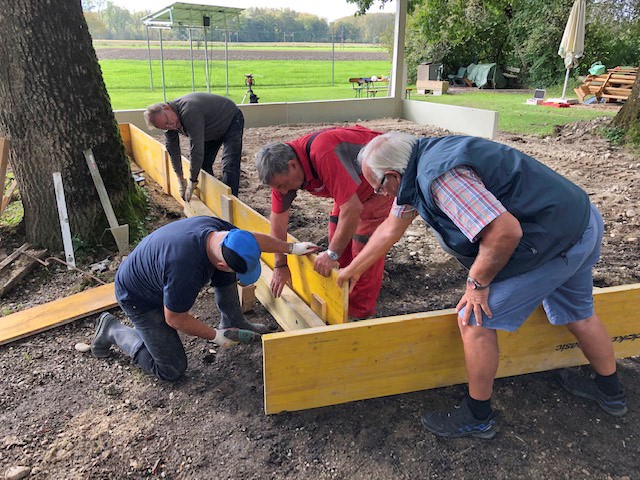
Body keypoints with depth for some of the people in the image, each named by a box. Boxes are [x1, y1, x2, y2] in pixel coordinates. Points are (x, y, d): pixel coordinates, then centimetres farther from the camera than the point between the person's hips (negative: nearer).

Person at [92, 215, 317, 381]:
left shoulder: (217, 228, -21)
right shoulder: (186, 271, -43)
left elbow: (254, 238, 0)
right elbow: (174, 319, -26)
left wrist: (293, 248, 9)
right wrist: (215, 336, -14)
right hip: (138, 299, -7)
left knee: (225, 274, -5)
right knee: (172, 369, -4)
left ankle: (234, 323, 15)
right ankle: (113, 331, 10)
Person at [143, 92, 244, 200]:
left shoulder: (189, 111, -40)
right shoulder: (167, 121, -12)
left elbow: (196, 150, -38)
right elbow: (173, 151, -2)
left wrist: (192, 182, -29)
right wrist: (180, 179, -2)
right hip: (212, 129, 9)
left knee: (229, 168, -20)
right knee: (204, 164, 7)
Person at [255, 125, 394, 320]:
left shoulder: (324, 154, -41)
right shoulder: (282, 168, -14)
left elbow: (353, 209, -39)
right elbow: (278, 217, -4)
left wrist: (332, 254, -29)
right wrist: (280, 265, -1)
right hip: (353, 180, 8)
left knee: (365, 239, -13)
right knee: (337, 229, 6)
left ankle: (360, 314, 0)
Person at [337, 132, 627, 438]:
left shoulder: (440, 177, -28)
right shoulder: (420, 165, 6)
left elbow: (506, 231, -32)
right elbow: (390, 229, 16)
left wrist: (478, 283, -16)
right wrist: (351, 270, 24)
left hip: (554, 239, -10)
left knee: (475, 320, -3)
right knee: (576, 314, 28)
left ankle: (478, 417, 14)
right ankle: (611, 393, 50)